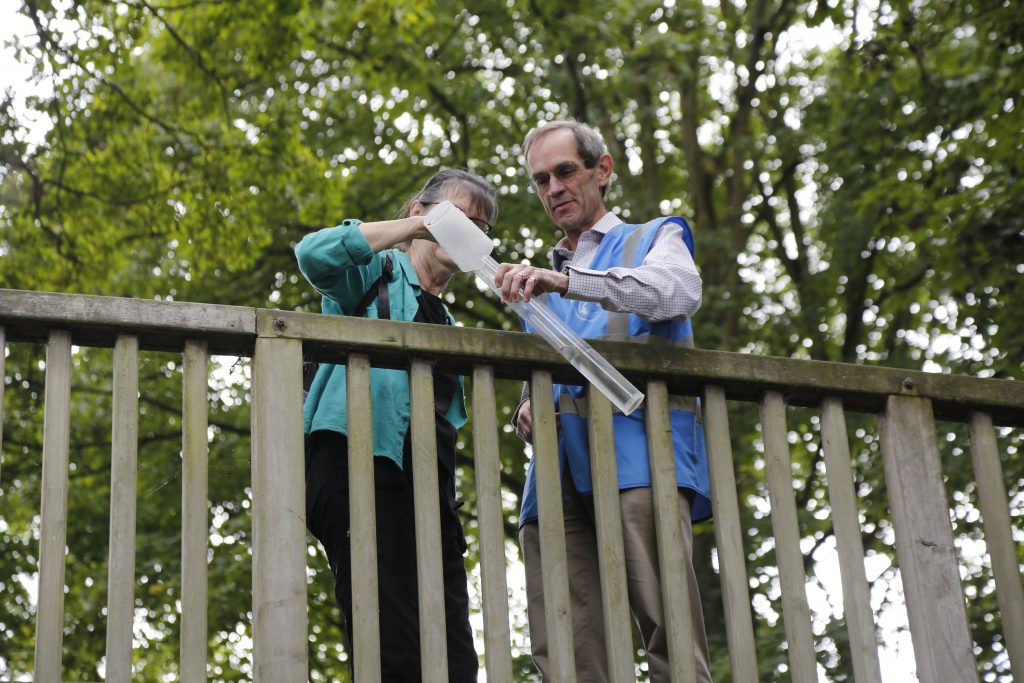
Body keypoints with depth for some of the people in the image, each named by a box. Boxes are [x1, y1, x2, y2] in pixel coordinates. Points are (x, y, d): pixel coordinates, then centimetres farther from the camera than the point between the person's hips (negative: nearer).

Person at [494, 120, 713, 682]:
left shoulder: (654, 239, 19)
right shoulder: (542, 283, 35)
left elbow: (679, 291, -5)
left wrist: (565, 281, -19)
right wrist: (527, 412, 12)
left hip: (637, 445, -5)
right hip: (560, 461, 5)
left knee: (668, 627, -21)